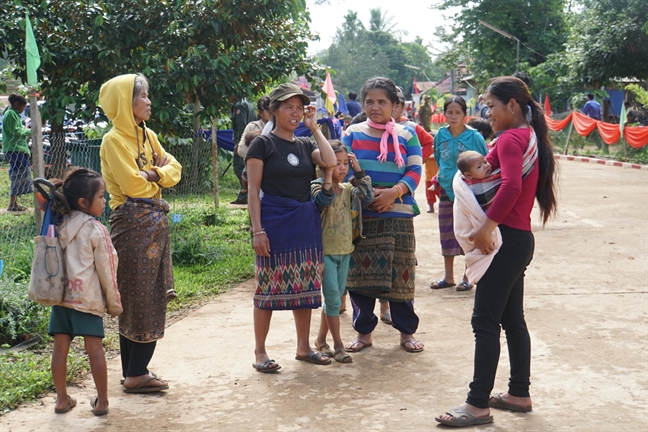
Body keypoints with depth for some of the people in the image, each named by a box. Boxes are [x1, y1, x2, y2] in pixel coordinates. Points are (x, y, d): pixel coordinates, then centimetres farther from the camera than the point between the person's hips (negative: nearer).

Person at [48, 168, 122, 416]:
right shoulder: (96, 230, -9)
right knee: (95, 347, 1)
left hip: (61, 294, 5)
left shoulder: (60, 226, 7)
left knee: (60, 347, 7)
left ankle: (62, 400, 15)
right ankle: (102, 401, 7)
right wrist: (114, 303, 4)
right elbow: (106, 269, -5)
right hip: (88, 297, -5)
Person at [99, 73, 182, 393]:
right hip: (133, 221, -8)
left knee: (154, 299, 9)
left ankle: (135, 371, 17)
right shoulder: (113, 140, -10)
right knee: (138, 300, -4)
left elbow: (174, 169, 11)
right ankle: (135, 375, 4)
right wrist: (158, 176, 2)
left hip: (156, 220, 8)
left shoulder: (147, 135, 15)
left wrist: (155, 174, -9)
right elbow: (133, 184, -17)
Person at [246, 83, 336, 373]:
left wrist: (314, 128, -2)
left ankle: (303, 347, 21)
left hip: (306, 223, 6)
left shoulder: (305, 145, 13)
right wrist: (257, 230, -15)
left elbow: (330, 162, -7)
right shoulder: (263, 144, -3)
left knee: (305, 285, 9)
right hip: (275, 220, -6)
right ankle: (260, 352, 9)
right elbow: (253, 190, -7)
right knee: (269, 286, -1)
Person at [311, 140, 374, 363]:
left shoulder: (348, 189, 8)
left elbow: (367, 196, -5)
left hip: (344, 251, 6)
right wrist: (328, 175, -27)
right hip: (325, 251, -6)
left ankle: (321, 339, 28)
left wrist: (358, 170, -5)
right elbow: (324, 200, -28)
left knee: (335, 298, 14)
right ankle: (338, 345, 2)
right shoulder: (318, 185, -9)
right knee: (333, 298, -7)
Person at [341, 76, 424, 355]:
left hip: (398, 215, -1)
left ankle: (407, 331, 15)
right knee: (359, 273, 2)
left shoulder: (406, 136, 7)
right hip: (360, 215, 1)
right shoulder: (352, 134, 8)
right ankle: (363, 331, 16)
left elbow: (415, 171, 0)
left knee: (400, 274, 1)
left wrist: (394, 192, -17)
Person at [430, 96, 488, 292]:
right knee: (447, 234, 10)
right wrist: (442, 177, 10)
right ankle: (448, 277, 21)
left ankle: (467, 278, 13)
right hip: (446, 191, 4)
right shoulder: (440, 136, 0)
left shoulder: (474, 137, -10)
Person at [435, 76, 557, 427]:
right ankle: (519, 394, 24)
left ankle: (478, 405, -1)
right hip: (520, 238, 10)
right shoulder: (530, 136, 15)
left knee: (485, 321, -6)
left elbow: (511, 186, -30)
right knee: (512, 319, 16)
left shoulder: (510, 138, -14)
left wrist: (486, 227, -25)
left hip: (508, 240, -10)